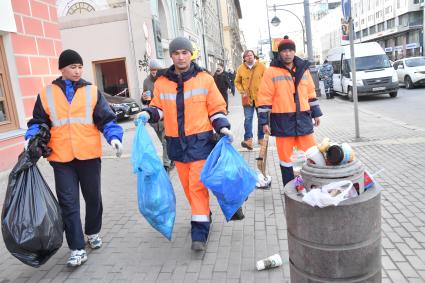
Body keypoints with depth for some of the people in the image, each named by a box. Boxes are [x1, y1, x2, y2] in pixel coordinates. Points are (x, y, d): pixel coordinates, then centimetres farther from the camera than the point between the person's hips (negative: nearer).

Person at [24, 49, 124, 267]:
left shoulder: (92, 92, 2)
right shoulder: (46, 94, 5)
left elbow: (106, 119, -2)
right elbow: (38, 122, 10)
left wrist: (114, 136, -19)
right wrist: (32, 138, -9)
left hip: (89, 156, 1)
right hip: (61, 159, 0)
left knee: (93, 198, 15)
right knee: (68, 203, -1)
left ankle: (93, 233, 38)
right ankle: (77, 249, 7)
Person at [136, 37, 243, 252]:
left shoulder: (205, 79, -1)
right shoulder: (162, 82, 4)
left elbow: (216, 108, 3)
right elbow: (159, 108, 12)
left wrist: (223, 128, -12)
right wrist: (147, 114, -9)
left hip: (200, 140, -3)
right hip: (176, 142, 4)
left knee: (197, 184, -8)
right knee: (187, 185, 12)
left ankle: (200, 232, 0)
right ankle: (202, 215, 34)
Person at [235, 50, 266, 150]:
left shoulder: (261, 66, -4)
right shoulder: (241, 68, 0)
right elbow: (237, 82, 10)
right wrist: (241, 91, -3)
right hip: (247, 98, 0)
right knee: (248, 118, -7)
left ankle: (261, 138, 24)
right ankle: (248, 140, -10)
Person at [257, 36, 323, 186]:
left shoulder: (303, 69, 9)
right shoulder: (271, 72, -4)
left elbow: (311, 92, 17)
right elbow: (265, 98, -6)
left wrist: (316, 113, 17)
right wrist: (264, 121, -10)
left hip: (303, 118, 4)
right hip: (282, 120, -3)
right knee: (285, 155, 6)